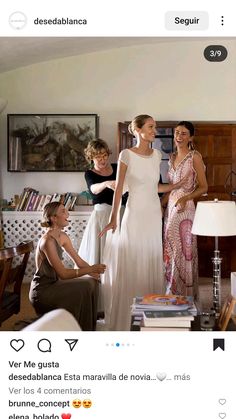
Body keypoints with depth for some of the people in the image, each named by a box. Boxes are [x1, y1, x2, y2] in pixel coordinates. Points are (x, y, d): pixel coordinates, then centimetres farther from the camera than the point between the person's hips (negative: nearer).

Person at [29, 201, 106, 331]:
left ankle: (90, 327, 10)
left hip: (53, 283, 9)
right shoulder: (48, 241, -24)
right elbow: (63, 273, -26)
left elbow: (79, 261, 6)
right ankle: (81, 329, 0)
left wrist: (96, 273, -7)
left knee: (91, 282, -1)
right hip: (41, 291, -9)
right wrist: (90, 269, -28)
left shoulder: (63, 237, 4)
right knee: (82, 289, -18)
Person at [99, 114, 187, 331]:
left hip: (154, 213, 5)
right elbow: (119, 188, -7)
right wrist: (113, 219, -10)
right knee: (131, 263, -1)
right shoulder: (127, 155, -8)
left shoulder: (157, 155, 8)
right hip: (135, 213, -5)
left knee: (152, 262, 9)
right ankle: (128, 315, 9)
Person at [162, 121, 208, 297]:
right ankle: (172, 292, 20)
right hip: (171, 207, 7)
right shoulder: (173, 157, 13)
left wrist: (185, 198, -22)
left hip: (185, 209, -7)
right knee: (170, 250, 9)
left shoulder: (195, 157, -7)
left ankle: (185, 294, 8)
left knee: (184, 251, -3)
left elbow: (203, 187, -8)